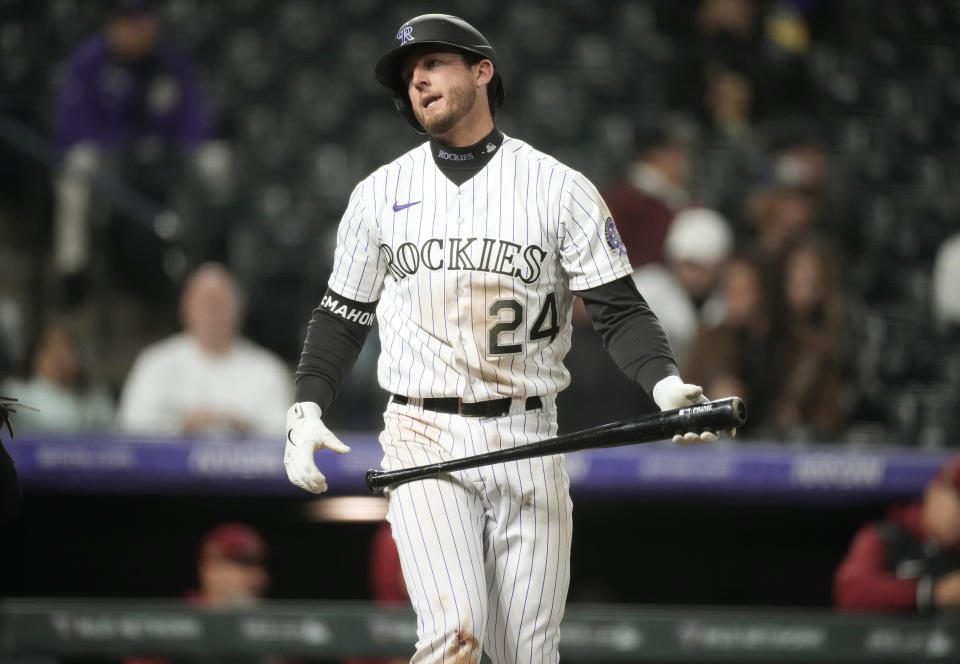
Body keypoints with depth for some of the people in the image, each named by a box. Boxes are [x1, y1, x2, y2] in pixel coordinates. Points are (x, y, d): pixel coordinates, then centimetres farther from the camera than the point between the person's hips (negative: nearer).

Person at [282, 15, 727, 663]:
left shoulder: (561, 189, 3)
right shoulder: (380, 194, 10)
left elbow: (619, 309, -1)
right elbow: (343, 316, 17)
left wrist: (665, 381, -19)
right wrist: (308, 409, 2)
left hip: (527, 440, 0)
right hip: (423, 439, 0)